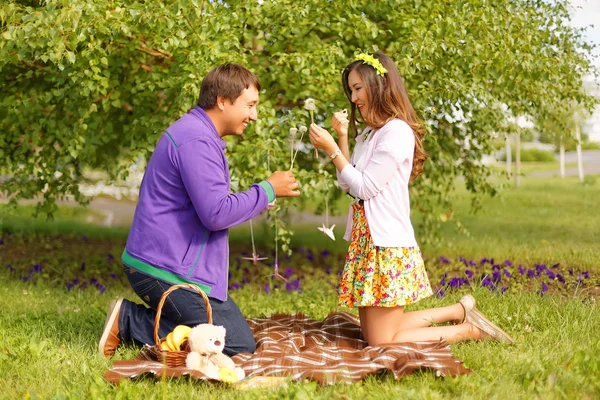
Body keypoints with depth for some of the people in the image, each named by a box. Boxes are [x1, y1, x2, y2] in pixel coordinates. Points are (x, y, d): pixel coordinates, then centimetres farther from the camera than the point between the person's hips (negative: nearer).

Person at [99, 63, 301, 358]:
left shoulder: (197, 133, 18)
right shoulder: (196, 141, -18)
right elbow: (216, 214, -24)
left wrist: (259, 198, 15)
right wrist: (267, 190, -13)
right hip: (167, 270, -11)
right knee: (239, 346, -7)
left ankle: (130, 317, 9)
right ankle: (128, 322, -7)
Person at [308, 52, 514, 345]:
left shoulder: (397, 131, -13)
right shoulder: (369, 133, 15)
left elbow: (365, 187, -16)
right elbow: (348, 185, 11)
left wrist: (331, 149, -14)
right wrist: (342, 136, 7)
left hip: (386, 245, -9)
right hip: (365, 239, 9)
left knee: (381, 343, -6)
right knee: (373, 334, 13)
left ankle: (470, 330, 6)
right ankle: (460, 311, 20)